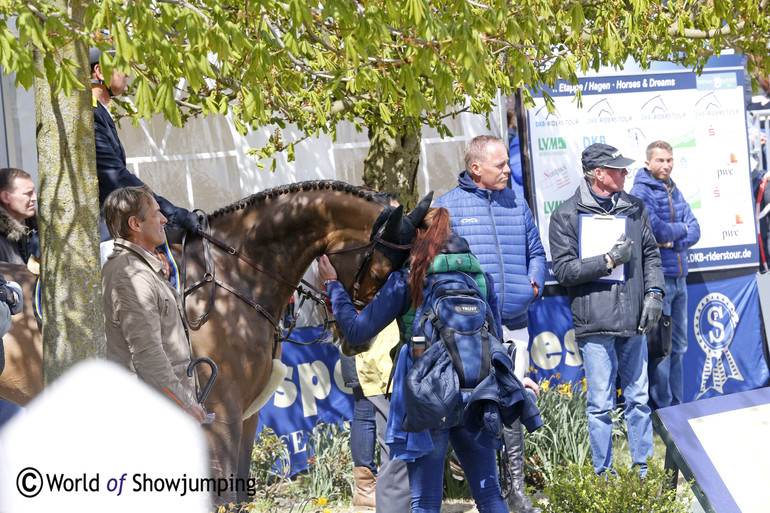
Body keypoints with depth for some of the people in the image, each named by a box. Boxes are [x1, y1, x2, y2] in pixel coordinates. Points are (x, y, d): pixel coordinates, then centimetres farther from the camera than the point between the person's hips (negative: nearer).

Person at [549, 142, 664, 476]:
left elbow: (650, 254, 18)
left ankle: (643, 468, 18)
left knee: (638, 398, 9)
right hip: (594, 323, -4)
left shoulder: (634, 208, 13)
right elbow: (563, 270, -6)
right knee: (600, 404, -2)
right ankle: (604, 474, 6)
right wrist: (609, 259, -11)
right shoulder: (567, 215, -1)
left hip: (633, 321, 4)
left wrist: (654, 293, 4)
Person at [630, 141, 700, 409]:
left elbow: (694, 231, 8)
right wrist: (681, 229, -5)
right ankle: (661, 411, -1)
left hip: (679, 276, 8)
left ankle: (677, 406, 22)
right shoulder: (641, 193, -9)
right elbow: (654, 229, -22)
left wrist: (672, 240, -11)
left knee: (678, 346, 13)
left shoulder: (674, 192, 14)